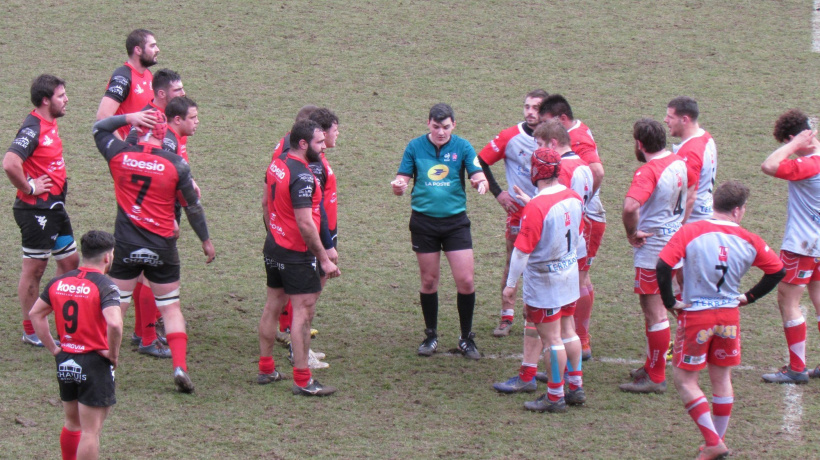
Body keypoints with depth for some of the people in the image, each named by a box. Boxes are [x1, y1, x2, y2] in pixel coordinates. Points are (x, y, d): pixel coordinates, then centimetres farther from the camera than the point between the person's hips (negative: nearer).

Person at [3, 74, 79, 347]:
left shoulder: (51, 125, 9)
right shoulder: (33, 129, -20)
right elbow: (10, 163, -34)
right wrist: (28, 188, -20)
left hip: (55, 207, 10)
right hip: (36, 210, -10)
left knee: (70, 261, 15)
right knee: (34, 268, 0)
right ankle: (30, 332, 10)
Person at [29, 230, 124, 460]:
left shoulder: (59, 282, 5)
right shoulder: (104, 286, -16)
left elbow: (36, 314, 13)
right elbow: (114, 323, -30)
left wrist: (53, 347, 14)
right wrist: (113, 353, -14)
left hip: (65, 361, 7)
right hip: (94, 363, -7)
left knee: (72, 423, 22)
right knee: (91, 431, -2)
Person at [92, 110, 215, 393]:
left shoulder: (119, 155, -6)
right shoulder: (176, 164, -9)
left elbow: (99, 128, 15)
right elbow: (193, 206, 1)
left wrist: (128, 117, 2)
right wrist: (205, 240, 14)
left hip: (126, 245, 1)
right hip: (162, 248, -1)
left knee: (116, 307, 11)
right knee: (171, 308, 8)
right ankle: (180, 366, -4)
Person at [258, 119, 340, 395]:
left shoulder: (277, 165, 6)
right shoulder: (302, 177, -22)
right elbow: (305, 223, -25)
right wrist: (324, 259, -21)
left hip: (274, 247, 10)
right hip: (297, 254, -10)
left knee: (273, 306, 16)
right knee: (304, 312, -6)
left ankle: (266, 369, 25)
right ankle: (303, 381, -5)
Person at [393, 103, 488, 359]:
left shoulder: (462, 147, -3)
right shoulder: (415, 147, -1)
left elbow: (479, 177, -8)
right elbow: (403, 179, 0)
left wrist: (480, 183, -33)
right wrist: (398, 186, -24)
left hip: (455, 221, -1)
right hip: (424, 221, 1)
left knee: (465, 281, -6)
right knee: (429, 281, 7)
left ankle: (466, 338, 10)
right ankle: (431, 336, 23)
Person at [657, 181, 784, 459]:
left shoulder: (690, 232, -12)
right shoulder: (748, 240, -3)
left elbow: (663, 266, -21)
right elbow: (777, 271, 5)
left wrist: (669, 301, -9)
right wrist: (749, 297, 14)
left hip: (695, 316, -3)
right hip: (730, 316, 3)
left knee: (685, 380, 6)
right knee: (722, 378, 18)